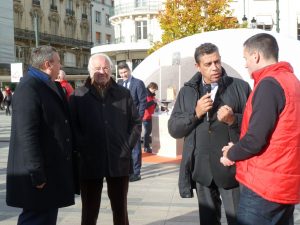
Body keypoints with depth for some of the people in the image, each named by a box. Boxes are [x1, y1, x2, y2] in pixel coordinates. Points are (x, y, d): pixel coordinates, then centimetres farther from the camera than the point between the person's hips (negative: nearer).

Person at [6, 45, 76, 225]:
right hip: (39, 174, -9)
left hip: (53, 169, 10)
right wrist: (37, 174, -24)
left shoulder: (52, 86, 13)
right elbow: (27, 134, -23)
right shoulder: (28, 88, -17)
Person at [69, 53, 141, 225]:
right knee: (90, 210, 9)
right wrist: (83, 149, -10)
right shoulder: (78, 95, 1)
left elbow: (136, 122, 10)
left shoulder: (123, 94, 7)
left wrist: (128, 147, 0)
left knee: (120, 209, 13)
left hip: (119, 161, 2)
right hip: (90, 162, -1)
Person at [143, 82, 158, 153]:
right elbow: (145, 105, -24)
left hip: (149, 115, 9)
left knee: (149, 131, 12)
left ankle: (147, 146, 20)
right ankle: (146, 147, -1)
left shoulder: (151, 94, 13)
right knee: (147, 131, -7)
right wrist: (153, 101, -25)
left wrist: (155, 102, 0)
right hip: (145, 115, -9)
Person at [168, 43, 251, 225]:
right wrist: (195, 113, -12)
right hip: (202, 169, 3)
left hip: (231, 168, -3)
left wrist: (234, 120, -20)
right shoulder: (187, 91, 7)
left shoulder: (240, 87, -1)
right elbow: (173, 129, 3)